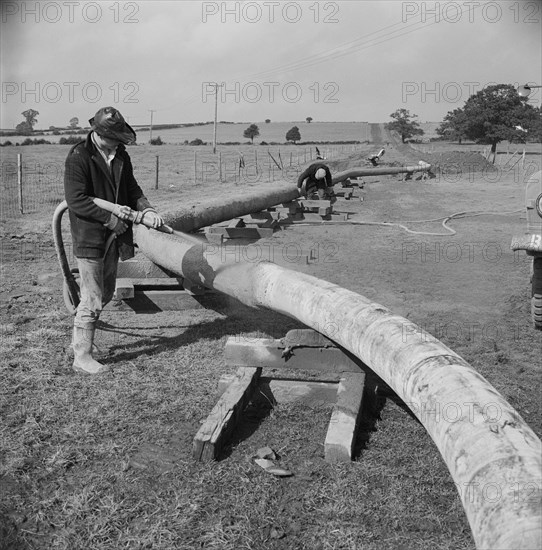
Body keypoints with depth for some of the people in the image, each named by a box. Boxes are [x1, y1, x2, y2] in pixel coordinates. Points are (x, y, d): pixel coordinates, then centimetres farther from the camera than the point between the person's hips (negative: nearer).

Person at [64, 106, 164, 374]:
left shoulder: (121, 156, 7)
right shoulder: (78, 157, -16)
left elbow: (131, 188, 12)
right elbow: (76, 200, -20)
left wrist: (146, 210, -7)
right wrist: (110, 219, -20)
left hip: (113, 237, 8)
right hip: (89, 237, -8)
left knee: (105, 294, 18)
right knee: (92, 299, -4)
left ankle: (80, 339, 36)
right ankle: (82, 356, 9)